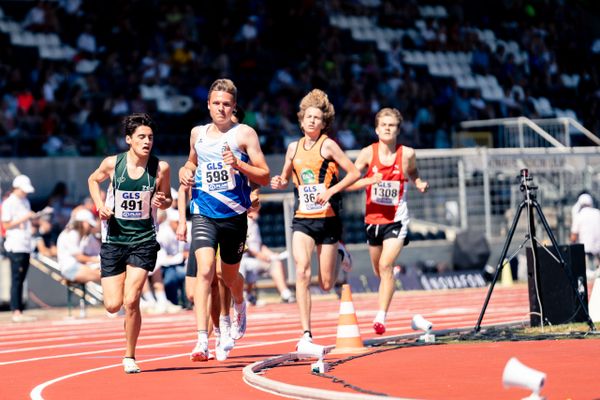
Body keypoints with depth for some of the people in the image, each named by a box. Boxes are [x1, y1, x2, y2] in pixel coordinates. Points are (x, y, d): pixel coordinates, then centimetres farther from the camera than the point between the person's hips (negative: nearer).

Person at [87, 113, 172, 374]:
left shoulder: (161, 168, -7)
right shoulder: (112, 163, -6)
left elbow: (167, 200, 8)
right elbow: (93, 180, 15)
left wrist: (162, 202, -16)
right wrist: (100, 205, -2)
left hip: (143, 240, -1)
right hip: (113, 239, 1)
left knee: (131, 301, -14)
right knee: (113, 305, -2)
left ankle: (130, 357, 5)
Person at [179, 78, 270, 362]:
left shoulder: (244, 134, -2)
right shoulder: (197, 134, 10)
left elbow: (265, 177, -5)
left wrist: (238, 164, -21)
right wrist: (186, 171, 8)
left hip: (234, 215, -1)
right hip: (203, 214, 1)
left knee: (230, 276, 15)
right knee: (205, 270, -20)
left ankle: (240, 306, 53)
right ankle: (202, 340, -26)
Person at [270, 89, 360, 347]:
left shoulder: (327, 145, -5)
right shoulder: (294, 148, 8)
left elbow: (354, 173, -5)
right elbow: (285, 179, 22)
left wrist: (330, 191, -16)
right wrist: (278, 183, -2)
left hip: (328, 218, -3)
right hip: (302, 219, 3)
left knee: (326, 284, 4)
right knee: (302, 272, -19)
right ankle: (306, 333, -20)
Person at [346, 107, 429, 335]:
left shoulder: (407, 154, -4)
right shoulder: (368, 153, -4)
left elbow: (413, 174, 16)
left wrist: (420, 185, -5)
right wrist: (368, 180, -24)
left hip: (396, 219, -3)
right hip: (373, 217, 3)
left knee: (386, 265, -20)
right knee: (379, 270, 16)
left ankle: (381, 317, -23)